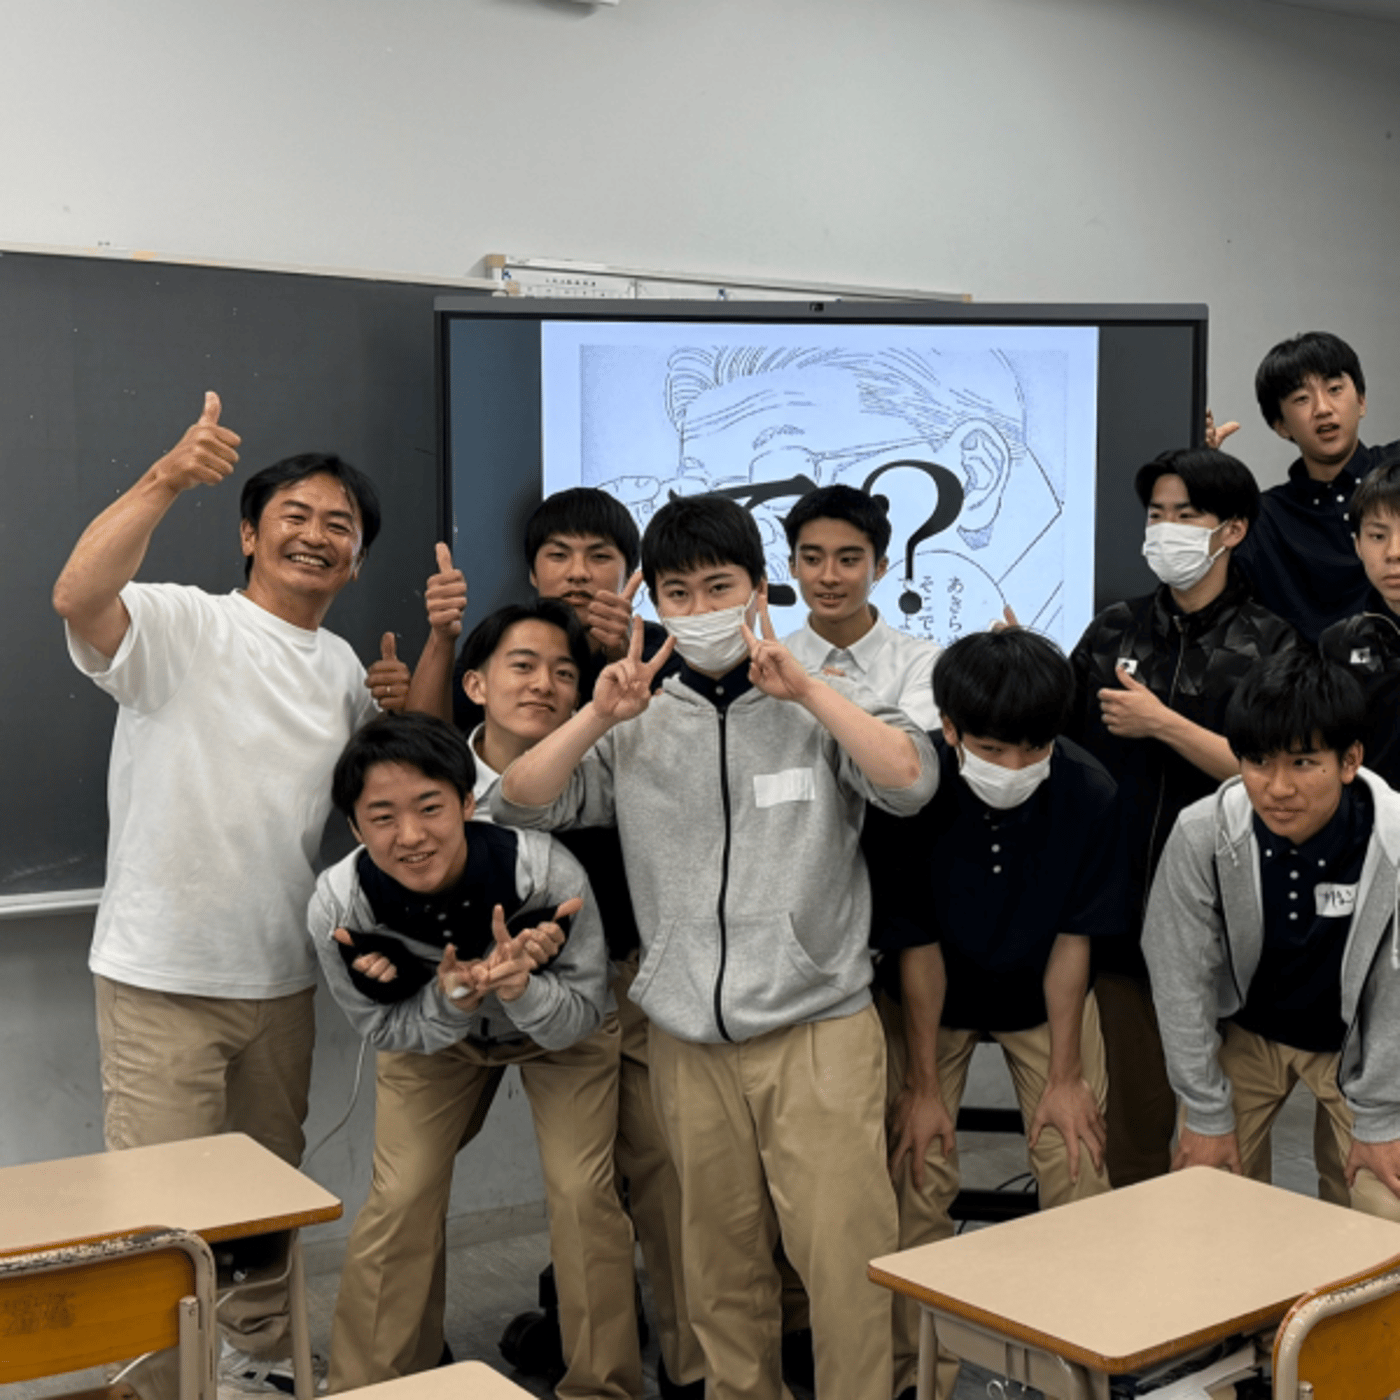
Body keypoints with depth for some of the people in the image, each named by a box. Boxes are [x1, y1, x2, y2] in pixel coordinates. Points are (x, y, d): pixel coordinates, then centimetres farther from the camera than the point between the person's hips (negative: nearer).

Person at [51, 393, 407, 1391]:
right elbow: (77, 596, -32)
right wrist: (166, 481, -42)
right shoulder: (181, 625, -11)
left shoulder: (343, 668, 10)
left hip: (281, 973, 6)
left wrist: (405, 715, 0)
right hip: (163, 974, -6)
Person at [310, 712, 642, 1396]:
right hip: (429, 1031, 2)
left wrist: (520, 986, -47)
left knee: (581, 1191, -10)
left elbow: (581, 1019, -25)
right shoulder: (338, 905, -32)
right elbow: (387, 1031, -15)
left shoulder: (545, 872, -38)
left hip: (558, 1028, -1)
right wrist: (450, 998, -37)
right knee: (400, 1198, -5)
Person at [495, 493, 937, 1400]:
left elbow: (911, 782, -14)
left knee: (843, 1255, -5)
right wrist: (599, 717, -11)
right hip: (689, 1041, 3)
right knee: (721, 1263, 14)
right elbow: (518, 804, 2)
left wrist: (805, 688, -19)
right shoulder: (638, 729, 10)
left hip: (818, 1029, -3)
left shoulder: (822, 706, 2)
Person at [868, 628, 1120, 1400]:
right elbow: (917, 946, -20)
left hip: (1044, 996, 1)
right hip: (931, 998, -1)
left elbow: (1072, 941, -16)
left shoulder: (1088, 792, -26)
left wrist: (1064, 1076, -12)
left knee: (1078, 1172, -5)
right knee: (917, 1177, -6)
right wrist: (922, 1087, -15)